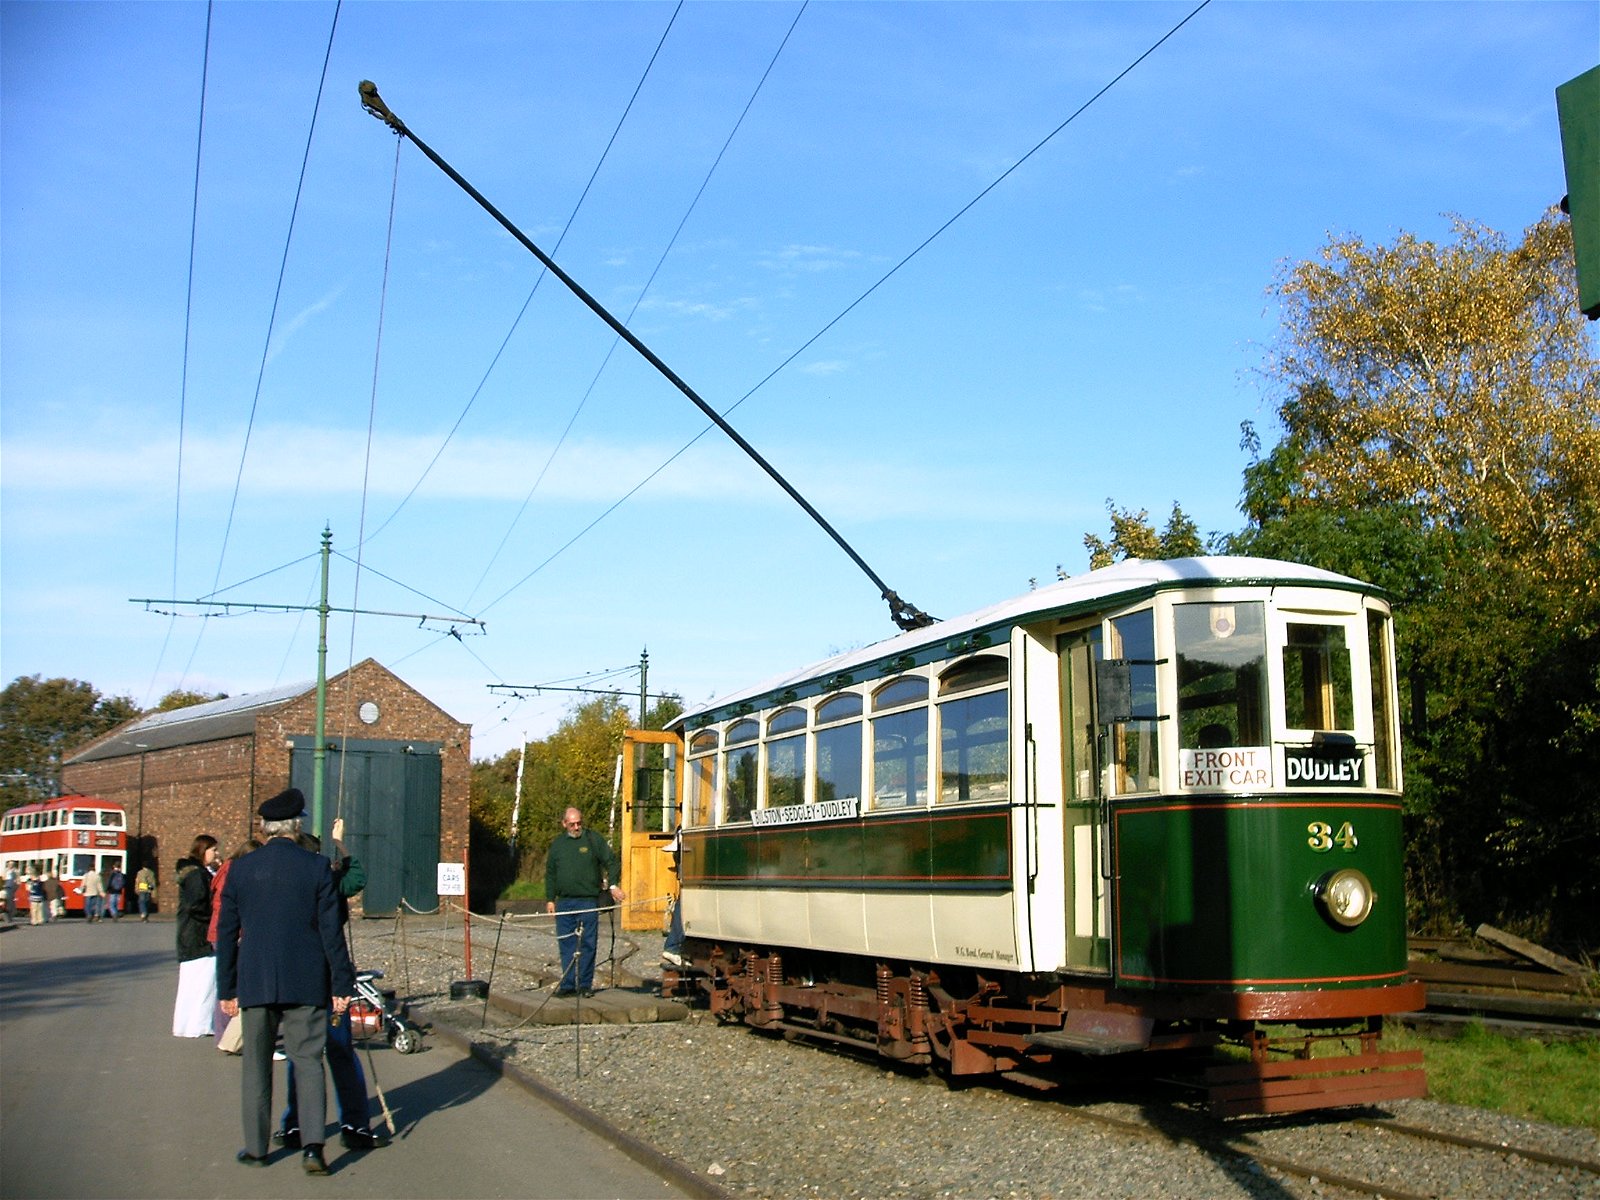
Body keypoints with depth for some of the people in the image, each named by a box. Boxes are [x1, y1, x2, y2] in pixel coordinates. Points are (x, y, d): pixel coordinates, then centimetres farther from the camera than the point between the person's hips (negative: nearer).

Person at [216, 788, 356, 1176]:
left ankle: (256, 1147, 19)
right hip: (306, 983, -1)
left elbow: (226, 932, 4)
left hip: (255, 983, 1)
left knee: (256, 1065, 12)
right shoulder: (316, 867, -5)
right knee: (308, 1062, 4)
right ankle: (312, 1145, -7)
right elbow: (331, 930, -5)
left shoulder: (241, 868, 1)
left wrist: (227, 988, 12)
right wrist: (342, 983, 1)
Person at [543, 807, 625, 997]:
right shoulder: (557, 845, 13)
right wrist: (550, 899, 11)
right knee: (566, 944, 5)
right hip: (564, 902, 3)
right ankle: (568, 984, 11)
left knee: (588, 944, 0)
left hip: (588, 902, -3)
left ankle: (585, 984, 7)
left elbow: (611, 862, 2)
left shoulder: (594, 839, 3)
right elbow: (550, 874, 17)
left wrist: (613, 885, -9)